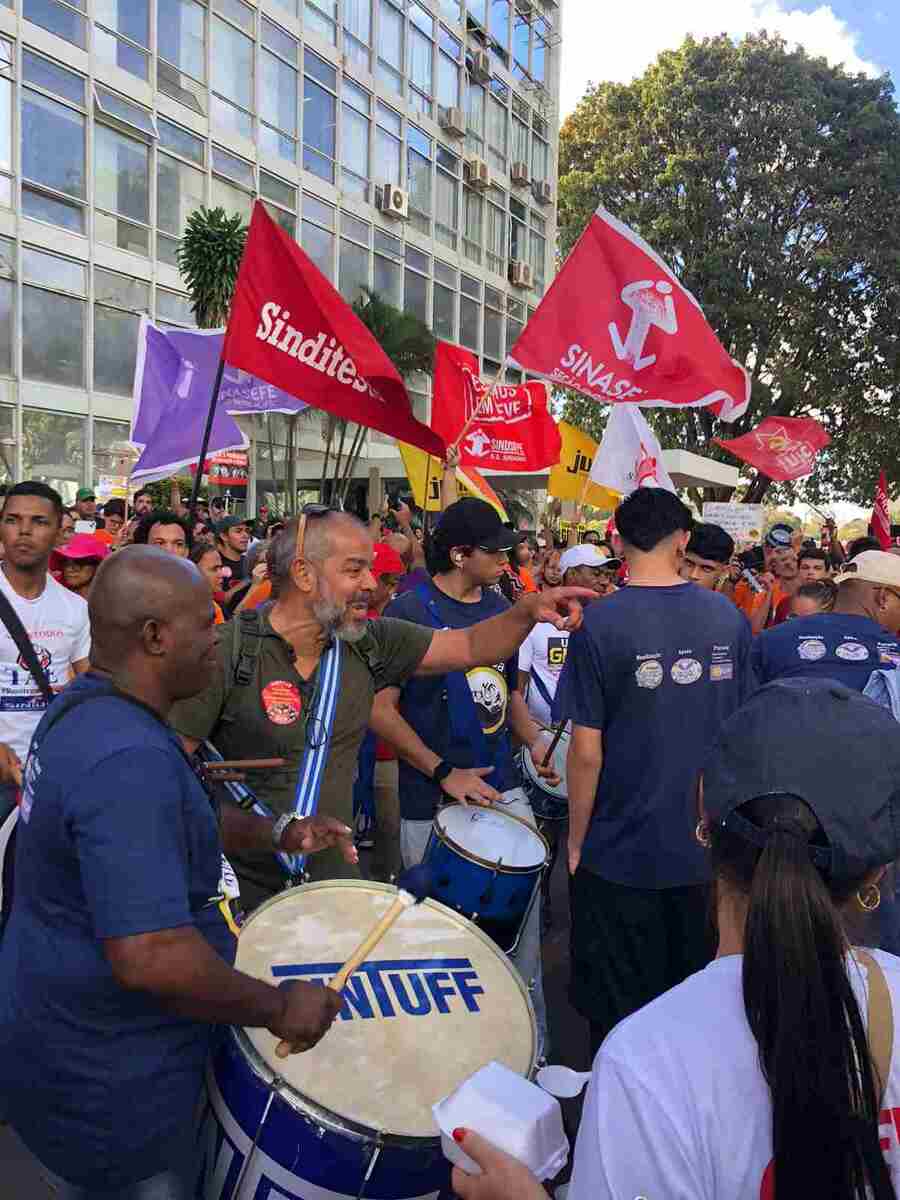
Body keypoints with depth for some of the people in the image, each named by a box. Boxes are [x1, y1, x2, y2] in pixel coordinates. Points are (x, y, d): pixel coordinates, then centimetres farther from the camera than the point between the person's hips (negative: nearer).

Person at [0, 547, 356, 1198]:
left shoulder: (84, 707, 0)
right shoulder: (127, 759, -33)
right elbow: (151, 957, -37)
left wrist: (276, 831, 4)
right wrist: (279, 1008, -23)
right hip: (105, 1085, -9)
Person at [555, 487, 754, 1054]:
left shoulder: (600, 624, -15)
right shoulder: (729, 617, -2)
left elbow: (587, 751, -14)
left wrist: (576, 842, -1)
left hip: (621, 856, -4)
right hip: (710, 850, 4)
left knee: (620, 1018, 12)